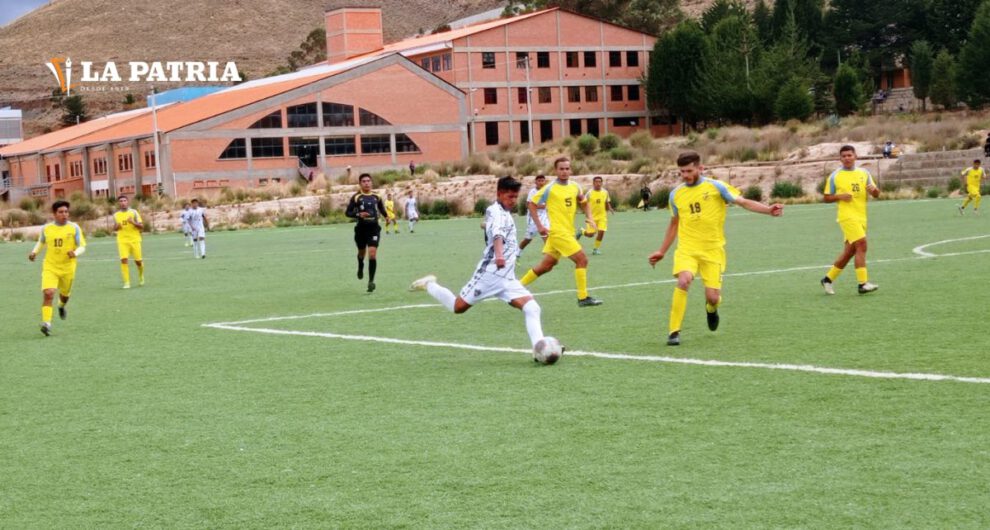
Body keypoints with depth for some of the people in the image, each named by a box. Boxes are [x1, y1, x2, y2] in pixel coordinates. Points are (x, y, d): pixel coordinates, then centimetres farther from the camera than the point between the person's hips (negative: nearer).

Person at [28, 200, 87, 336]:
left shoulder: (74, 228, -6)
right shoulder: (47, 228, 0)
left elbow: (82, 246, -6)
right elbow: (41, 242, 21)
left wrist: (75, 253, -27)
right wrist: (34, 252, 3)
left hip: (68, 268, 0)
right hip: (50, 267, 0)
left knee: (65, 293, 19)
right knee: (48, 293, -19)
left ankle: (62, 306, 56)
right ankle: (46, 324, -20)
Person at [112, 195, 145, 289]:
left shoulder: (133, 212, -1)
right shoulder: (116, 215, 7)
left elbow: (141, 226, -3)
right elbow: (115, 229, 18)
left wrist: (133, 222, -21)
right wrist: (117, 226, -6)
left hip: (134, 240, -1)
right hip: (122, 240, 1)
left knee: (138, 261, 3)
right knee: (124, 260, -15)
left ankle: (141, 275, 35)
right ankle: (126, 282, -12)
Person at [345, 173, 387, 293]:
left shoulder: (376, 197, 3)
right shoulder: (356, 197, -5)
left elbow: (382, 210, 20)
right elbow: (348, 212, -6)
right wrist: (358, 214, -22)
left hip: (374, 229, 0)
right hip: (361, 228, 0)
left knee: (372, 255, -14)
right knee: (362, 252, 20)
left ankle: (371, 281, -8)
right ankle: (360, 268, 55)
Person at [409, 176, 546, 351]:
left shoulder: (504, 213, 17)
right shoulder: (496, 212, -13)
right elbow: (498, 234, -35)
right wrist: (499, 254, -53)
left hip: (507, 278, 8)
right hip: (490, 273, -8)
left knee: (531, 308, -11)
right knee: (458, 307, 0)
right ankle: (429, 285, 25)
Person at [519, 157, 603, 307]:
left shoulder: (575, 187, 7)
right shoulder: (550, 188, -10)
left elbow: (584, 203, 23)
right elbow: (532, 204, -5)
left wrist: (590, 218, 5)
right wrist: (539, 226, -11)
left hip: (568, 232, 7)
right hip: (558, 231, -7)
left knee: (546, 266, 13)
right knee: (582, 260, -12)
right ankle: (583, 298, -5)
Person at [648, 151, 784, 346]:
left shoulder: (716, 187, -4)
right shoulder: (676, 194, 6)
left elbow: (743, 202, -6)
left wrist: (768, 210, -22)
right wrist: (662, 252, 22)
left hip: (713, 251, -1)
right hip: (687, 249, 1)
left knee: (712, 298, -7)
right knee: (684, 280, -27)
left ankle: (711, 308, 34)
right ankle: (673, 331, -18)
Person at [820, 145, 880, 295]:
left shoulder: (864, 173, 12)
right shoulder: (835, 176, 2)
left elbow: (876, 194, 11)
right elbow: (827, 197, 5)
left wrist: (873, 190, -13)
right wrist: (840, 196, -14)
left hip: (861, 217, 5)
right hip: (847, 216, -5)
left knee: (849, 251, 8)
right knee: (861, 245, -19)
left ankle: (828, 279, 22)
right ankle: (862, 283, -20)